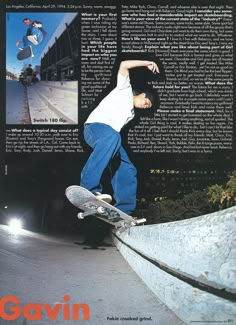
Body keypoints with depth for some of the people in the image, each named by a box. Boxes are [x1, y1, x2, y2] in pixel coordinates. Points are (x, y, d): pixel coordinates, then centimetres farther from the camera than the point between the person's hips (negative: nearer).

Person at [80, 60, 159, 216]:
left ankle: (124, 211, -5)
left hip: (112, 137, 9)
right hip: (95, 126, -9)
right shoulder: (125, 89, 15)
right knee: (112, 137, -42)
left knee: (128, 170, -4)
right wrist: (147, 63, 9)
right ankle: (89, 187, -50)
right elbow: (124, 65, 3)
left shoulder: (131, 113, 34)